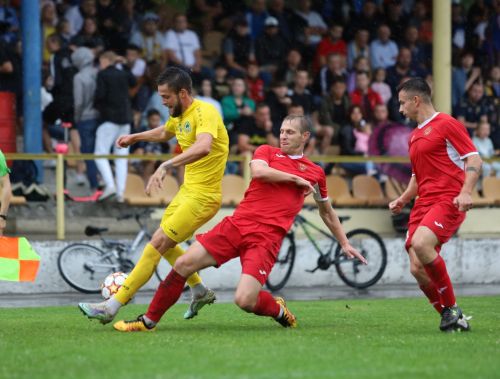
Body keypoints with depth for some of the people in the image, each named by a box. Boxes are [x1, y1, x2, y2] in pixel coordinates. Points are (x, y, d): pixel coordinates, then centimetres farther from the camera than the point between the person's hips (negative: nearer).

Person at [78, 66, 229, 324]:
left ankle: (112, 307, -12)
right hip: (188, 190, 10)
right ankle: (201, 292, 35)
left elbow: (203, 146, -42)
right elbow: (164, 132, 36)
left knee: (158, 244, -12)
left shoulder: (204, 112, -20)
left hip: (203, 196, -10)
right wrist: (135, 137, 35)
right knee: (165, 244, 19)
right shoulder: (179, 116, 9)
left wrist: (166, 166, -50)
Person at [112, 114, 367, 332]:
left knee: (244, 300, -21)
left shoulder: (315, 173, 15)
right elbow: (258, 170, -11)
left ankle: (277, 309, 13)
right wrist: (295, 178, -4)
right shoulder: (267, 152, 13)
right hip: (237, 223, 2)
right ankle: (148, 321, 8)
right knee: (183, 265, -8)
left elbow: (327, 212, 29)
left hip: (266, 238, -2)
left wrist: (345, 244, 32)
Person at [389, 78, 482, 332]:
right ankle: (451, 318, 3)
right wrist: (402, 200, 16)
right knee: (417, 268, -8)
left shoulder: (446, 124, -2)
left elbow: (474, 160, -8)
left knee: (420, 244, -31)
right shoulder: (414, 136, 23)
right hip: (423, 204, 8)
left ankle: (452, 309, -18)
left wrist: (465, 192, -23)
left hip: (448, 201, -8)